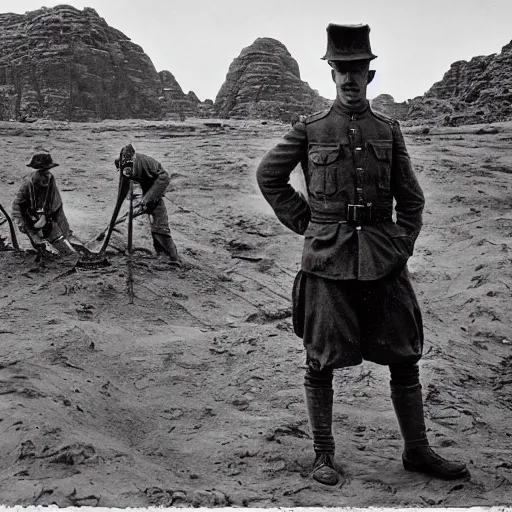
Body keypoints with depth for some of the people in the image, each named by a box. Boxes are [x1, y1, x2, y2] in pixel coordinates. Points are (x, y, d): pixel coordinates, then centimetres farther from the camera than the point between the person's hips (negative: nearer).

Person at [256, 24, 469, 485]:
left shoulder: (388, 130, 8)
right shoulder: (309, 130, 1)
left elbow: (411, 198, 14)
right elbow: (269, 176, 11)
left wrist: (402, 246, 2)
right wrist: (306, 224, 5)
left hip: (385, 261, 3)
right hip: (329, 260, -2)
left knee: (405, 357, 8)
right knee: (322, 361, 4)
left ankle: (417, 450, 24)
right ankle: (323, 455, 19)